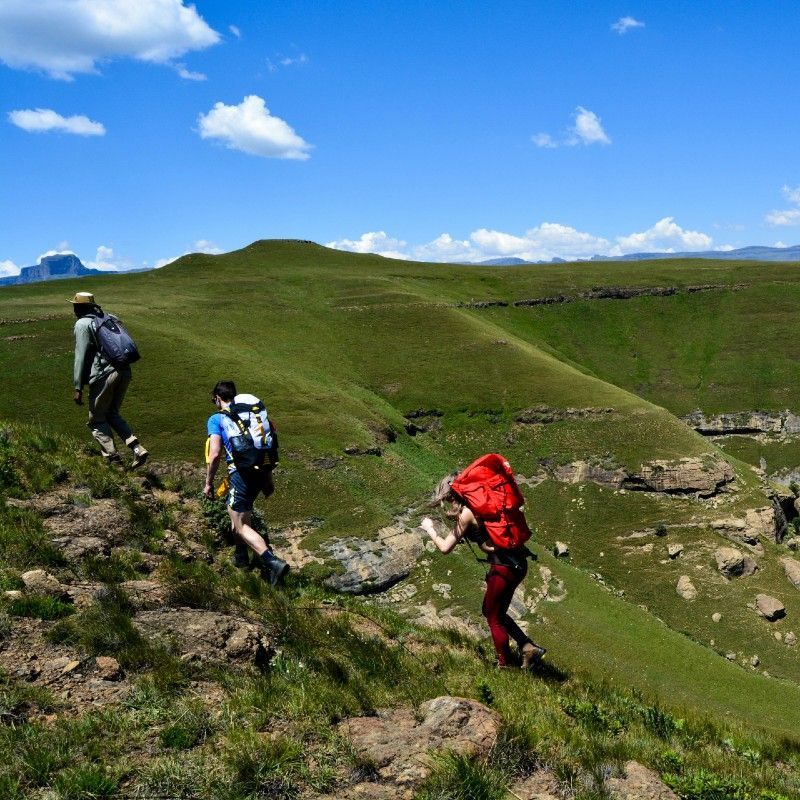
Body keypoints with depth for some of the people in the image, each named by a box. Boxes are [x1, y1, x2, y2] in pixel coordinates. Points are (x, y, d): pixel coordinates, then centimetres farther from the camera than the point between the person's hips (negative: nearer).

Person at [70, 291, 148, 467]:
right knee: (112, 414, 20)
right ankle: (137, 448, 4)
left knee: (97, 420, 9)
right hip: (124, 372, 7)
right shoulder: (110, 318, 18)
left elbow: (81, 357, -8)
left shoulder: (82, 324, -1)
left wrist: (78, 388, -8)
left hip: (103, 375, -7)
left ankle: (112, 456, -1)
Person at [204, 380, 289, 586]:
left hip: (242, 472, -6)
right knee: (235, 509, 30)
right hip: (262, 469, 6)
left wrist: (208, 483, 5)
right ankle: (241, 555, 40)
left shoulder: (216, 419, 4)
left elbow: (215, 454, -7)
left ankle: (273, 562, -18)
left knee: (241, 525, 0)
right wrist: (268, 478, 26)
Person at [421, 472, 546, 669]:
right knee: (491, 611, 24)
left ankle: (504, 666, 22)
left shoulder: (466, 513, -14)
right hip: (517, 563, 8)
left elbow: (445, 547, -10)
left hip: (504, 567, -8)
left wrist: (429, 529, 6)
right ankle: (528, 647, 20)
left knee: (494, 618, 12)